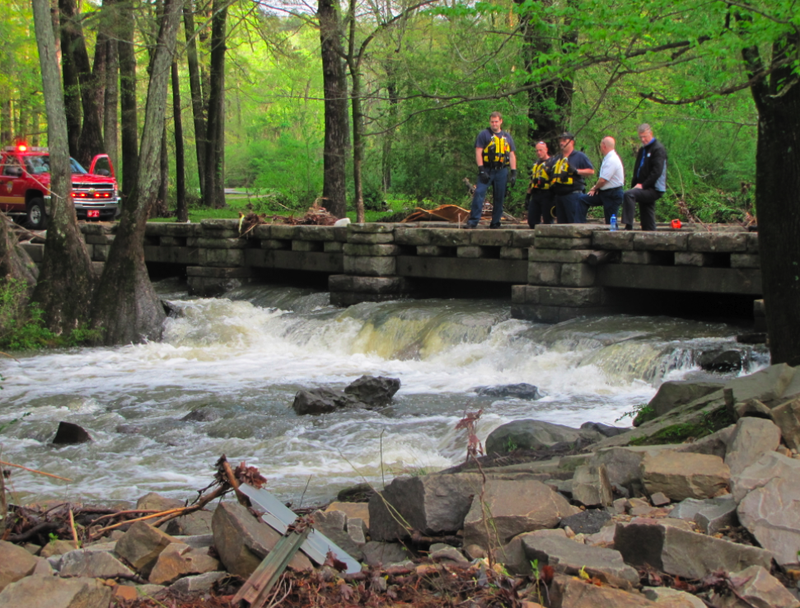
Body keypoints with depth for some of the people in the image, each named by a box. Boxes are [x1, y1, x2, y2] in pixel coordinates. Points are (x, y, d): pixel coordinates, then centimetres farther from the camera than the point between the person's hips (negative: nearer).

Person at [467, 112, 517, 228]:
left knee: (499, 197, 4)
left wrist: (513, 172, 6)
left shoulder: (507, 137, 16)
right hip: (487, 170, -3)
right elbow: (478, 152, -3)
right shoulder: (484, 135, 4)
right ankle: (473, 221, -15)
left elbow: (512, 155, 15)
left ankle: (495, 222, 11)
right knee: (479, 193, -14)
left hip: (501, 171, 3)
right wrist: (481, 170, -13)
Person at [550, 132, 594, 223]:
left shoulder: (579, 156, 1)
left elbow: (591, 171, -4)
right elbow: (554, 174, 30)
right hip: (559, 195, 8)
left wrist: (576, 171, -15)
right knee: (561, 223, 8)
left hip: (573, 194, -7)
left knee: (575, 223, -12)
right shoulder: (558, 159, 22)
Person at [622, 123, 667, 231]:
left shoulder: (658, 149, -8)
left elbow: (657, 171, -17)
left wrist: (643, 185, -19)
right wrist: (635, 185, 7)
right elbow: (637, 170, 23)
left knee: (628, 195, -28)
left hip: (654, 189, -9)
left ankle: (628, 227, -33)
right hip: (646, 189, 9)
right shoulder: (642, 150, 19)